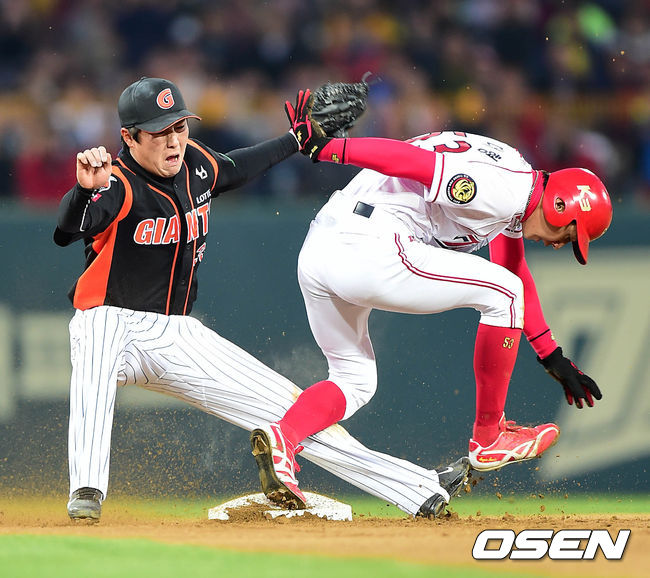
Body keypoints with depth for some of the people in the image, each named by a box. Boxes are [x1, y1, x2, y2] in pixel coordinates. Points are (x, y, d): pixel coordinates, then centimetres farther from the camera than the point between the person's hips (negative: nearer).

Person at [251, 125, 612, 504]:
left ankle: (282, 437, -7)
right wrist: (325, 147, -18)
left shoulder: (514, 197, 23)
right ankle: (489, 439, 12)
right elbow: (411, 159, -17)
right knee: (503, 293, 4)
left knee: (355, 381, 22)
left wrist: (553, 358, 34)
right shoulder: (503, 190, -10)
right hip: (368, 253, -10)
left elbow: (516, 272, 34)